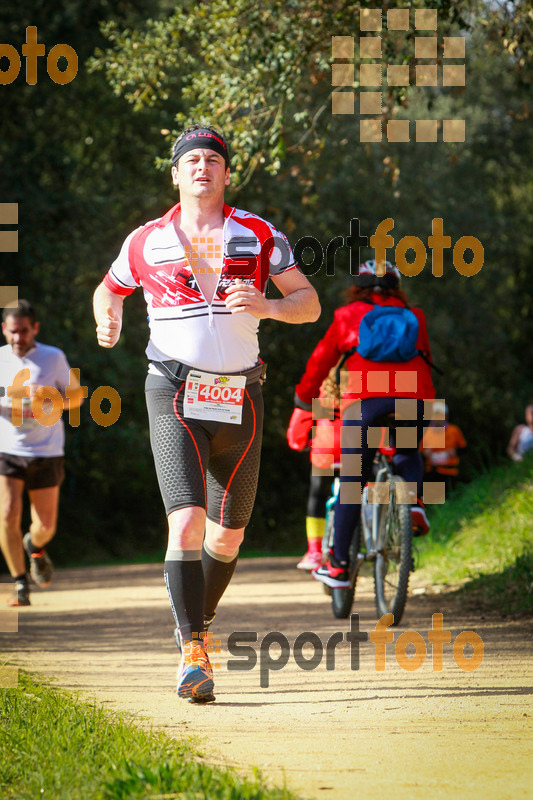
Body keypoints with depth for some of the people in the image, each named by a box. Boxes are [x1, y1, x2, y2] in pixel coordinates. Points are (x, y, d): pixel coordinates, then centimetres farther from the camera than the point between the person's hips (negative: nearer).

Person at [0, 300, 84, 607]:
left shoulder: (54, 358, -1)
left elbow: (76, 395, 6)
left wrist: (49, 403, -14)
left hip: (46, 454, 0)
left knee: (46, 526, 4)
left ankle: (35, 546, 42)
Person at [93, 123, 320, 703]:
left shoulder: (258, 235, 6)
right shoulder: (147, 241, 7)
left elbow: (309, 303, 5)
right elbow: (108, 289, 24)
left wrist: (265, 306, -16)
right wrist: (108, 323, 1)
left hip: (240, 399, 2)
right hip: (175, 395, -2)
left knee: (228, 534, 9)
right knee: (186, 520, -19)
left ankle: (200, 622, 35)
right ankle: (192, 653, -19)